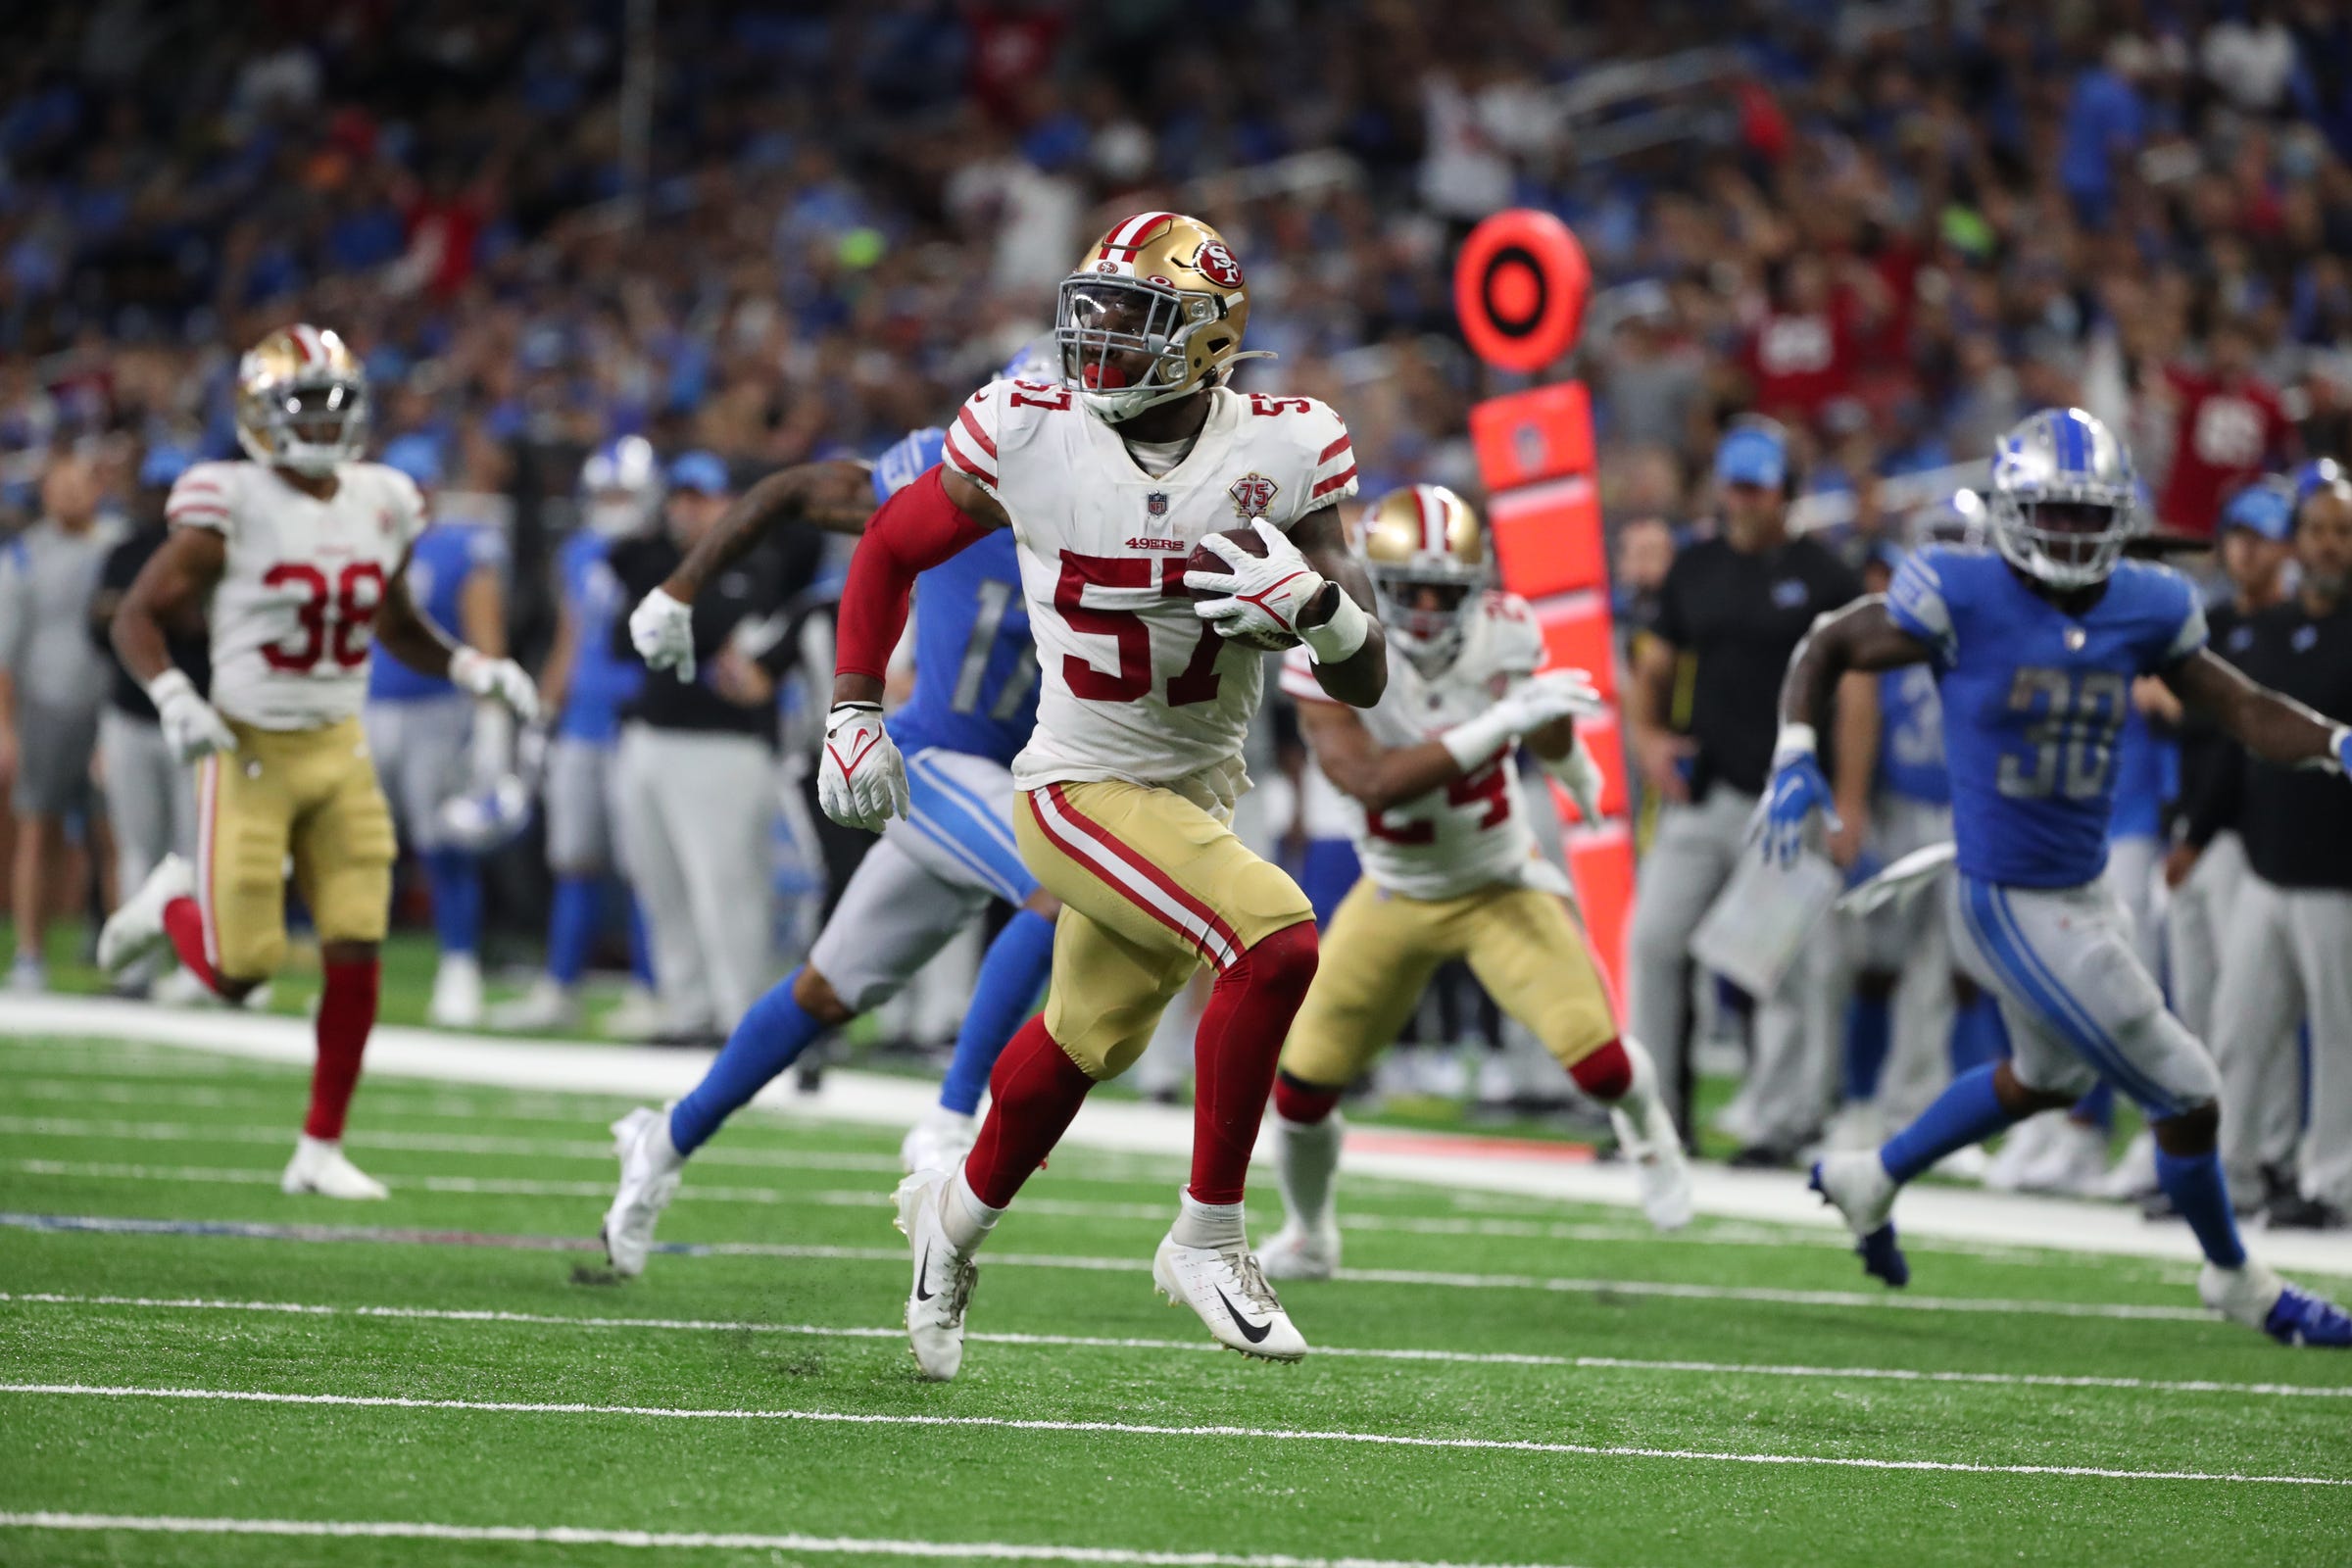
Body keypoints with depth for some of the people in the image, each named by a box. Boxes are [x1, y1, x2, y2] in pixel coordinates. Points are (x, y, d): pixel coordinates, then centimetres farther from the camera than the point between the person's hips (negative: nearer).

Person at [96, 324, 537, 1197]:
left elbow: (399, 628, 20)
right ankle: (173, 903, 33)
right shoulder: (230, 505, -12)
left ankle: (321, 1148, 9)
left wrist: (475, 671, 4)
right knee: (239, 972, -3)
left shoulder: (381, 507, 4)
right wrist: (174, 700, -23)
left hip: (339, 751, 4)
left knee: (355, 954, -4)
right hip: (250, 751, -4)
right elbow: (139, 618, -7)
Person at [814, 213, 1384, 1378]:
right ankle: (1207, 1238, -11)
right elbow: (891, 547, 6)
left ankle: (957, 1213, 49)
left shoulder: (1279, 454, -10)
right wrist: (853, 716, 2)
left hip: (1197, 798, 4)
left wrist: (1313, 603, -30)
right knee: (1277, 943, -25)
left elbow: (1365, 683, -9)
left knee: (1089, 1040, 21)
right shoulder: (1032, 436, -12)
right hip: (1083, 790, -4)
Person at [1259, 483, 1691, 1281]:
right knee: (1303, 1083, 1)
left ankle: (1646, 1129, 22)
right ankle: (1307, 1236, 32)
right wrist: (1499, 723, -45)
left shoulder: (1501, 635, -16)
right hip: (1397, 895, 0)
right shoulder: (1331, 658, -24)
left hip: (1502, 886, 0)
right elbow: (1373, 782, -39)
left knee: (1595, 1055, -17)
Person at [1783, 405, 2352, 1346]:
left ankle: (1870, 1179, 51)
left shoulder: (2141, 609, -1)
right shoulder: (1963, 600, -17)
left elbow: (2240, 708, 9)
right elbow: (1828, 648, -5)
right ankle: (2237, 1283, 27)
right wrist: (1794, 756, -19)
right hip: (2010, 905, -8)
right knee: (2186, 1099, 1)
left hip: (2083, 892, 8)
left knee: (2049, 1077, 32)